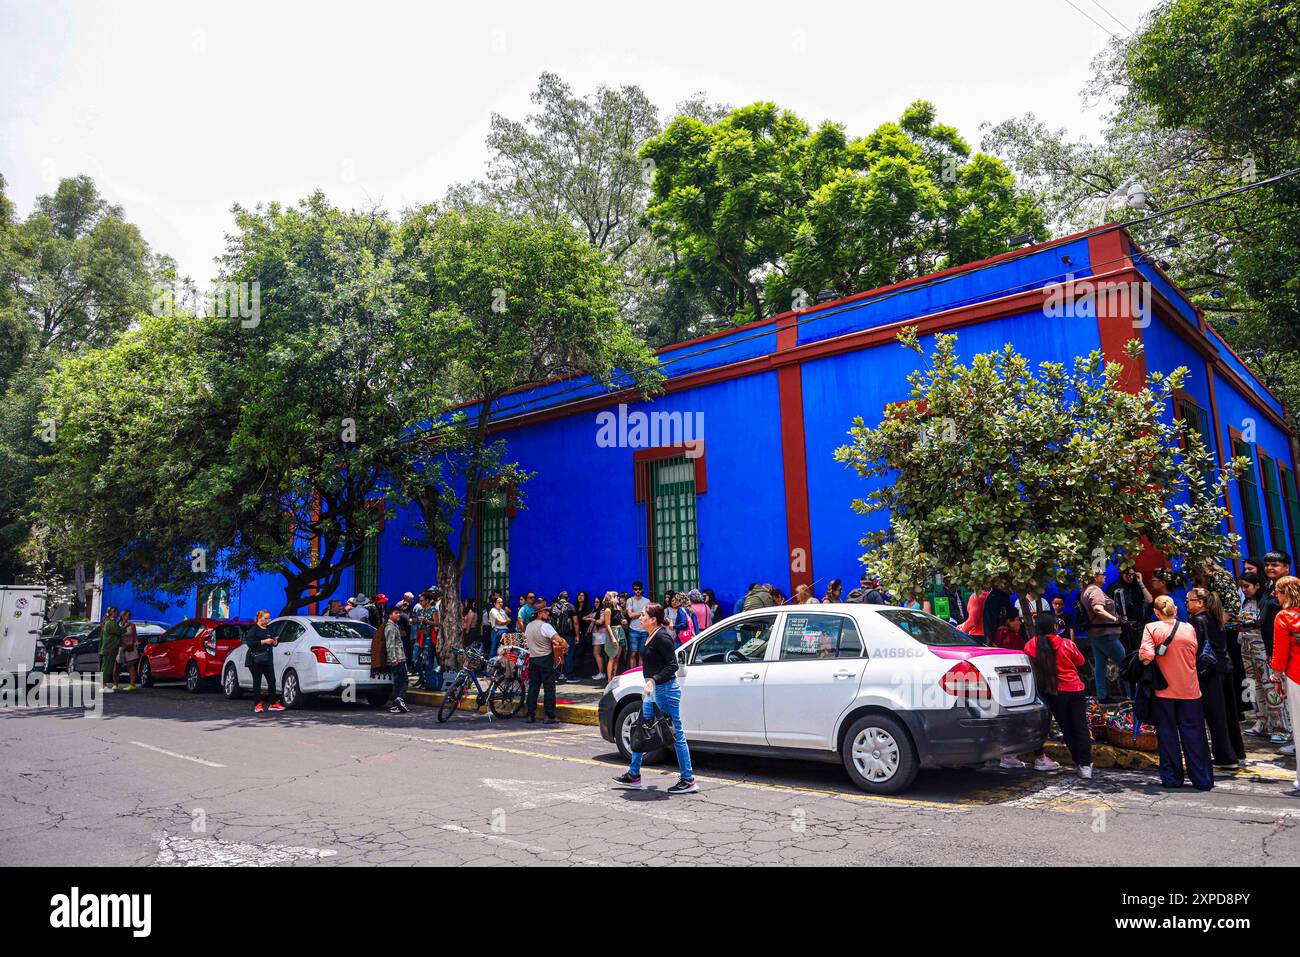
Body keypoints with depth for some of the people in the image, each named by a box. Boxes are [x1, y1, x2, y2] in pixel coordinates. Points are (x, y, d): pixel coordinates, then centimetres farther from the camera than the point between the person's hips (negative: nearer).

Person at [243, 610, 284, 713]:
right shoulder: (253, 629, -4)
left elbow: (273, 643, 26)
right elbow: (249, 642, -16)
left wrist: (275, 642, 3)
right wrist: (264, 641, -19)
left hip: (268, 659, 6)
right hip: (255, 660, -6)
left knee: (272, 681, 1)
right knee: (257, 682, 1)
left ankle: (274, 703, 5)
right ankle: (258, 705, 8)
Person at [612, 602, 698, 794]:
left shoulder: (662, 637, -16)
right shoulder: (652, 637, 12)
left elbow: (672, 665, -20)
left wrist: (653, 681, -27)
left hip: (665, 690, -10)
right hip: (653, 691, 10)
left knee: (676, 734, -2)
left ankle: (688, 781, 6)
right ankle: (633, 775, 25)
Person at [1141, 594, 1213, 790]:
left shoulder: (1152, 628, -10)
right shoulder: (1189, 628, -1)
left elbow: (1146, 655, -21)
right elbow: (1194, 654, 8)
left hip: (1164, 690, -2)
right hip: (1189, 689, 2)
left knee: (1167, 734, 8)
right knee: (1194, 734, 9)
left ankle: (1172, 778, 13)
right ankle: (1203, 779, 12)